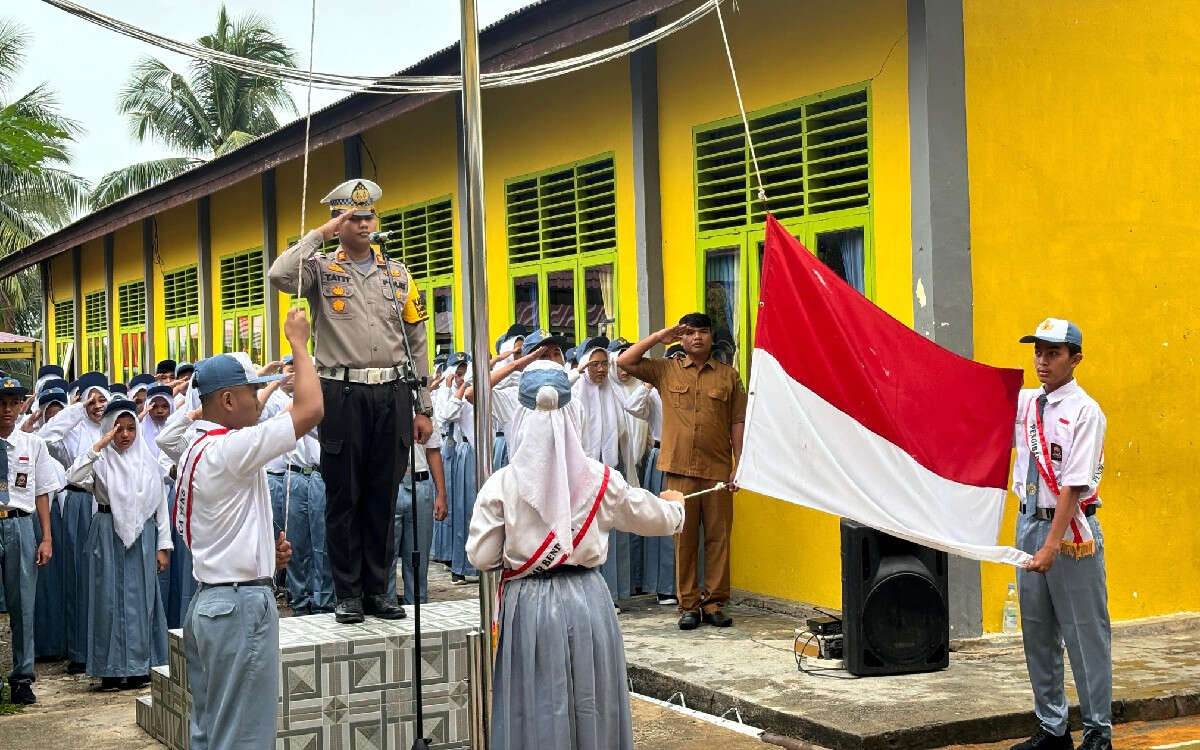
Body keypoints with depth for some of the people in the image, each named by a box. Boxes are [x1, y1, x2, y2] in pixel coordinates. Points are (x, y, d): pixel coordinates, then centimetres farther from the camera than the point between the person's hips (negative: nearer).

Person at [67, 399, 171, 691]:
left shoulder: (148, 462, 7)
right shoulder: (101, 461, 1)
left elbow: (161, 505, 8)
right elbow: (74, 477, -20)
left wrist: (163, 546, 4)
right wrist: (99, 445, -20)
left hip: (142, 535, 2)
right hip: (108, 533, -2)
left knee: (142, 598, 3)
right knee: (110, 598, 1)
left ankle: (141, 667, 11)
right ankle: (112, 669, 7)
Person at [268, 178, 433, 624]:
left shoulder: (398, 275, 14)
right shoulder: (321, 269, 5)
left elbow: (416, 343, 14)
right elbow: (280, 276, -19)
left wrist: (423, 408, 10)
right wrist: (321, 234, -9)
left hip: (392, 395, 3)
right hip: (343, 395, -3)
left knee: (384, 496, 7)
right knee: (343, 496, 1)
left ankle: (378, 590, 15)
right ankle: (348, 594, 9)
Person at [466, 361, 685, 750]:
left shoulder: (501, 484, -10)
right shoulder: (599, 479, -3)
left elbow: (481, 556, -8)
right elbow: (651, 517, 11)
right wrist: (674, 505, 34)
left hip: (529, 604, -2)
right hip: (587, 600, 2)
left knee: (536, 710, 5)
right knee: (591, 705, 12)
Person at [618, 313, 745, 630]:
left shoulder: (728, 376, 8)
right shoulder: (666, 371, 9)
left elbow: (737, 423, 7)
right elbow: (625, 361, 3)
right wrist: (660, 337, 3)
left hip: (717, 470, 0)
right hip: (679, 470, 0)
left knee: (718, 538, 2)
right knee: (684, 538, 2)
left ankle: (715, 603, 10)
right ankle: (689, 605, 9)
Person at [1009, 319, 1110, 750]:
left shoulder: (1085, 412, -12)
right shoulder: (1023, 403, 6)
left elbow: (1073, 485, -19)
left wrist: (1052, 546, -24)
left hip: (1071, 528, -7)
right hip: (1029, 522, 7)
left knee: (1085, 633, 0)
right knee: (1036, 633, 12)